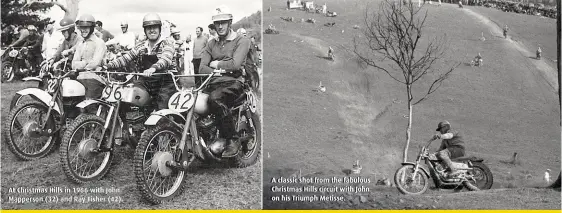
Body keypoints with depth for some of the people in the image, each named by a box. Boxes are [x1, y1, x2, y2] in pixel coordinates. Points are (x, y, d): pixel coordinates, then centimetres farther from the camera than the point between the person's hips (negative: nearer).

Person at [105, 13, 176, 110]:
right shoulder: (141, 46, 14)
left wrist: (153, 68, -43)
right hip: (145, 82, 5)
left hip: (164, 83, -5)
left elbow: (166, 59, -23)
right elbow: (126, 58, 10)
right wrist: (107, 66, -5)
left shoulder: (167, 43, -4)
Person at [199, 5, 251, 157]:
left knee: (215, 98, -37)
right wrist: (216, 72, -10)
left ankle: (233, 140, -26)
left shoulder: (242, 41, 6)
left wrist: (216, 64, 1)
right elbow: (202, 68, 10)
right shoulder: (212, 44, 23)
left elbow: (235, 64, -12)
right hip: (214, 83, 6)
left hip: (233, 83, -5)